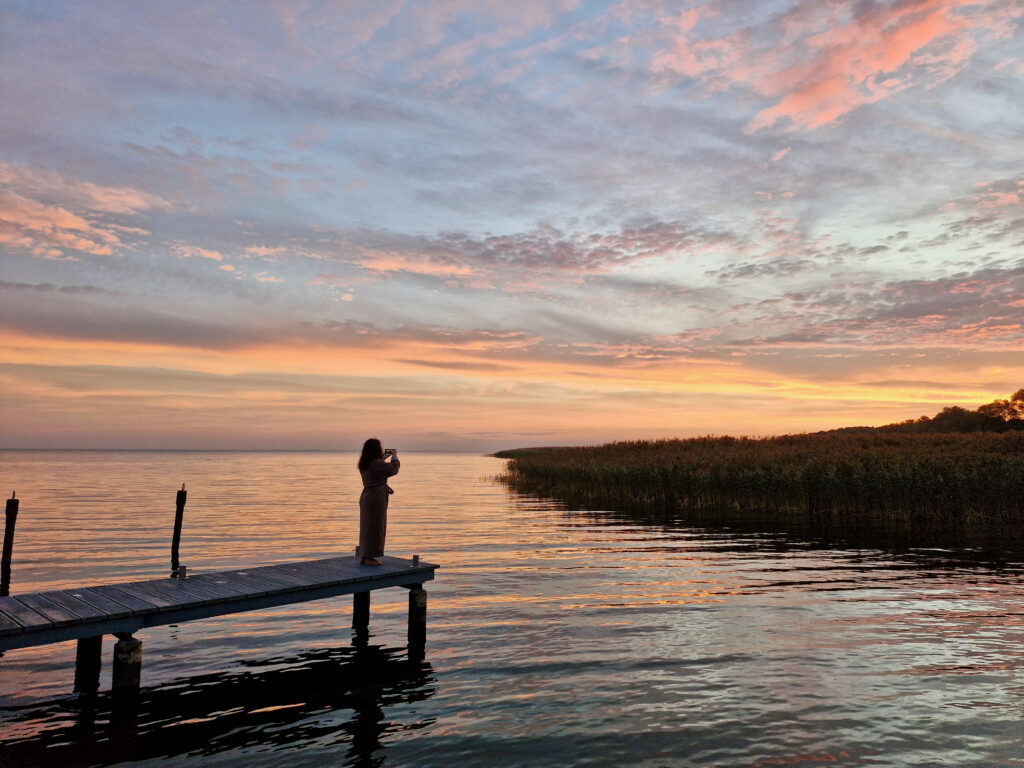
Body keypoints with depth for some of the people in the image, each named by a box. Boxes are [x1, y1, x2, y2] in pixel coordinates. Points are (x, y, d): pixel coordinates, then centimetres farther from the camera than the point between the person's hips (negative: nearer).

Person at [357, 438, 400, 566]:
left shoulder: (363, 465, 8)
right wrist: (394, 456, 5)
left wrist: (385, 456, 31)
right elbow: (393, 469, -12)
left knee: (366, 527, 15)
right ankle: (370, 558, 0)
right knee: (374, 527, -2)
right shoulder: (377, 464, -19)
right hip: (376, 499, -9)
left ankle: (363, 556, 22)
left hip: (365, 498, 9)